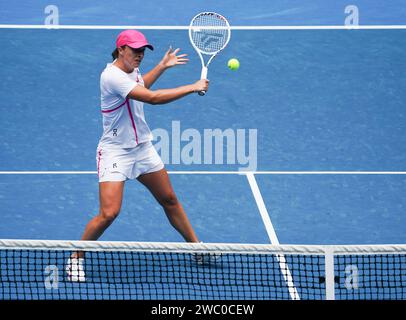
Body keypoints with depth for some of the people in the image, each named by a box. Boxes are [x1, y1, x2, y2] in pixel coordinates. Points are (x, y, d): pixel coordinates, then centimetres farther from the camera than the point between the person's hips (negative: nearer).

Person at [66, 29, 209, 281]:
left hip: (143, 148, 9)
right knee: (109, 213, -16)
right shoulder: (112, 76, -25)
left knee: (169, 200, 15)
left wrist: (163, 66, 26)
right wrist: (193, 88, -25)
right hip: (115, 152, -9)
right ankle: (76, 259, 2)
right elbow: (152, 98, -30)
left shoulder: (131, 70, 4)